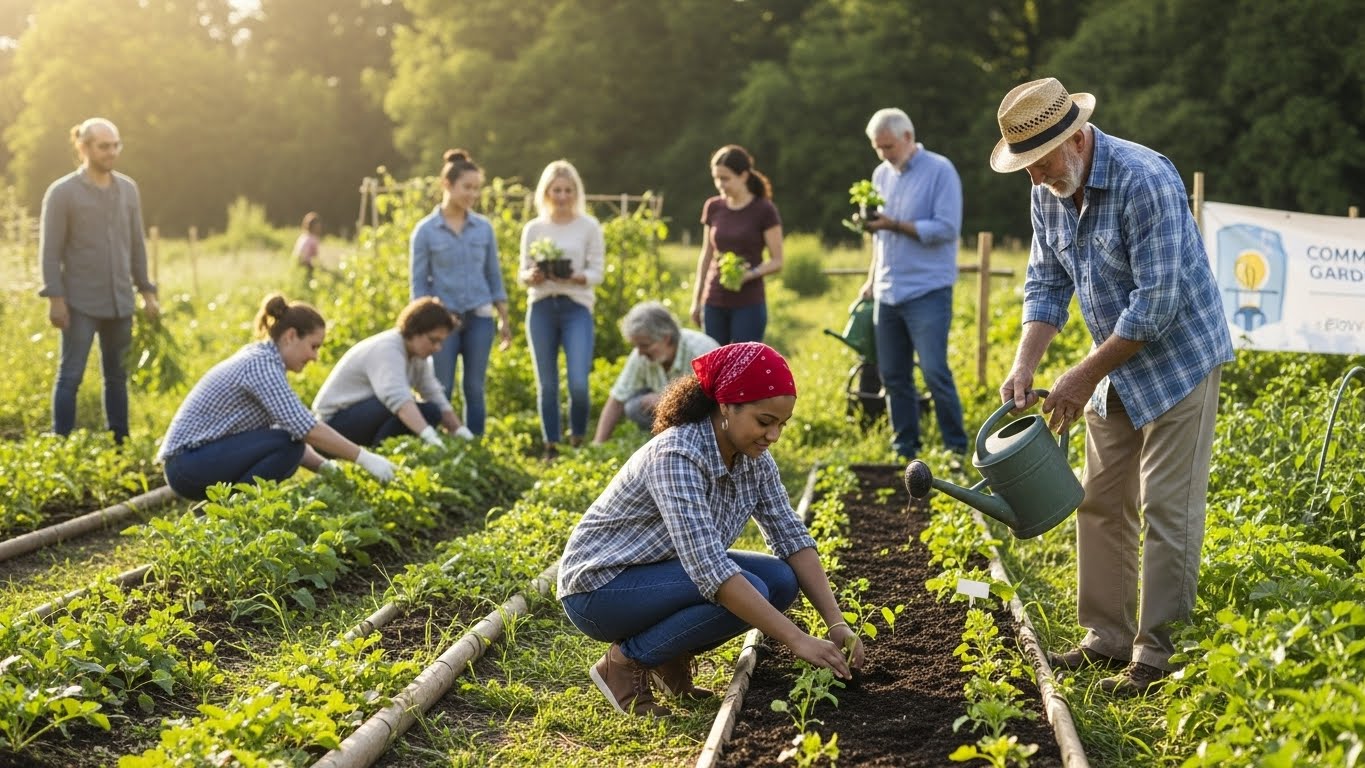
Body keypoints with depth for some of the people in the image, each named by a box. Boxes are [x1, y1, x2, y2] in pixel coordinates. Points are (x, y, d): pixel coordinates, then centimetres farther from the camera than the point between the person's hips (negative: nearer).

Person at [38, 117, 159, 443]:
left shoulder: (128, 189, 8)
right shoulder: (62, 192, -5)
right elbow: (50, 250, -7)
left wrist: (147, 292, 12)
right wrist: (55, 298, -13)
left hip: (120, 302, 5)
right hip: (81, 303, -5)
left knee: (117, 376, 10)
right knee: (71, 376, -3)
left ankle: (120, 443, 18)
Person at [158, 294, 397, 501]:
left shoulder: (260, 359, 12)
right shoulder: (262, 363, -17)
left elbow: (293, 427, 14)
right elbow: (305, 428, -25)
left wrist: (324, 467, 0)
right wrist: (363, 457, -21)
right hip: (189, 464, -10)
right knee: (287, 445, -21)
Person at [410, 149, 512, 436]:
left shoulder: (484, 227, 4)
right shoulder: (425, 230, -3)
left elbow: (494, 275, 10)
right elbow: (419, 284, -1)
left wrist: (504, 319, 8)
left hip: (479, 318, 2)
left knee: (474, 389, 6)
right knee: (441, 390, 2)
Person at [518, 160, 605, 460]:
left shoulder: (589, 227, 2)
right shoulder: (533, 228, 8)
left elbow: (597, 273, 0)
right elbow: (523, 273, 9)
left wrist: (573, 277, -19)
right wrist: (533, 276, -15)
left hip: (577, 307, -2)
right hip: (541, 308, 2)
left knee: (578, 383, -13)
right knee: (546, 384, 4)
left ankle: (577, 441, 9)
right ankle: (551, 447, 15)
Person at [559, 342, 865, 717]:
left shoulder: (754, 460, -6)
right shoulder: (676, 455, -31)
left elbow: (793, 539, -5)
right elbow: (710, 569, -38)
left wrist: (837, 623, -18)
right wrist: (797, 640, -39)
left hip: (659, 573, 8)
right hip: (599, 588, -8)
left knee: (781, 580, -10)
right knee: (741, 593, -27)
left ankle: (672, 656, 6)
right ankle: (625, 662, -9)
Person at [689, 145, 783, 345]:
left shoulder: (764, 210, -7)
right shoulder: (713, 208, 5)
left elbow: (777, 262, -6)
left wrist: (750, 274, -24)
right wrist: (696, 300, 13)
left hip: (749, 304, -4)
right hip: (714, 303, 4)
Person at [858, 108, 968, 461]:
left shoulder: (939, 170, -7)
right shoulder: (882, 174, 13)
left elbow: (947, 228, -14)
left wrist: (895, 224, -19)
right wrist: (872, 278, 14)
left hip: (927, 290, -6)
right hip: (887, 292, 6)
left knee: (935, 373, -9)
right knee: (892, 375, 8)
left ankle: (956, 450, 1)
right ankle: (904, 449, 17)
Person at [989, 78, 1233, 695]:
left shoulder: (1144, 181, -26)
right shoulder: (1049, 195, 0)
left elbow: (1158, 303, -27)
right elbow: (1046, 285, 6)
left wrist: (1085, 375, -22)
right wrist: (1023, 366, -10)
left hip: (1177, 360, -8)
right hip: (1114, 371, 8)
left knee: (1167, 511, -5)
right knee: (1101, 504, 11)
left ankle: (1154, 653, 1)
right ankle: (1107, 638, 20)